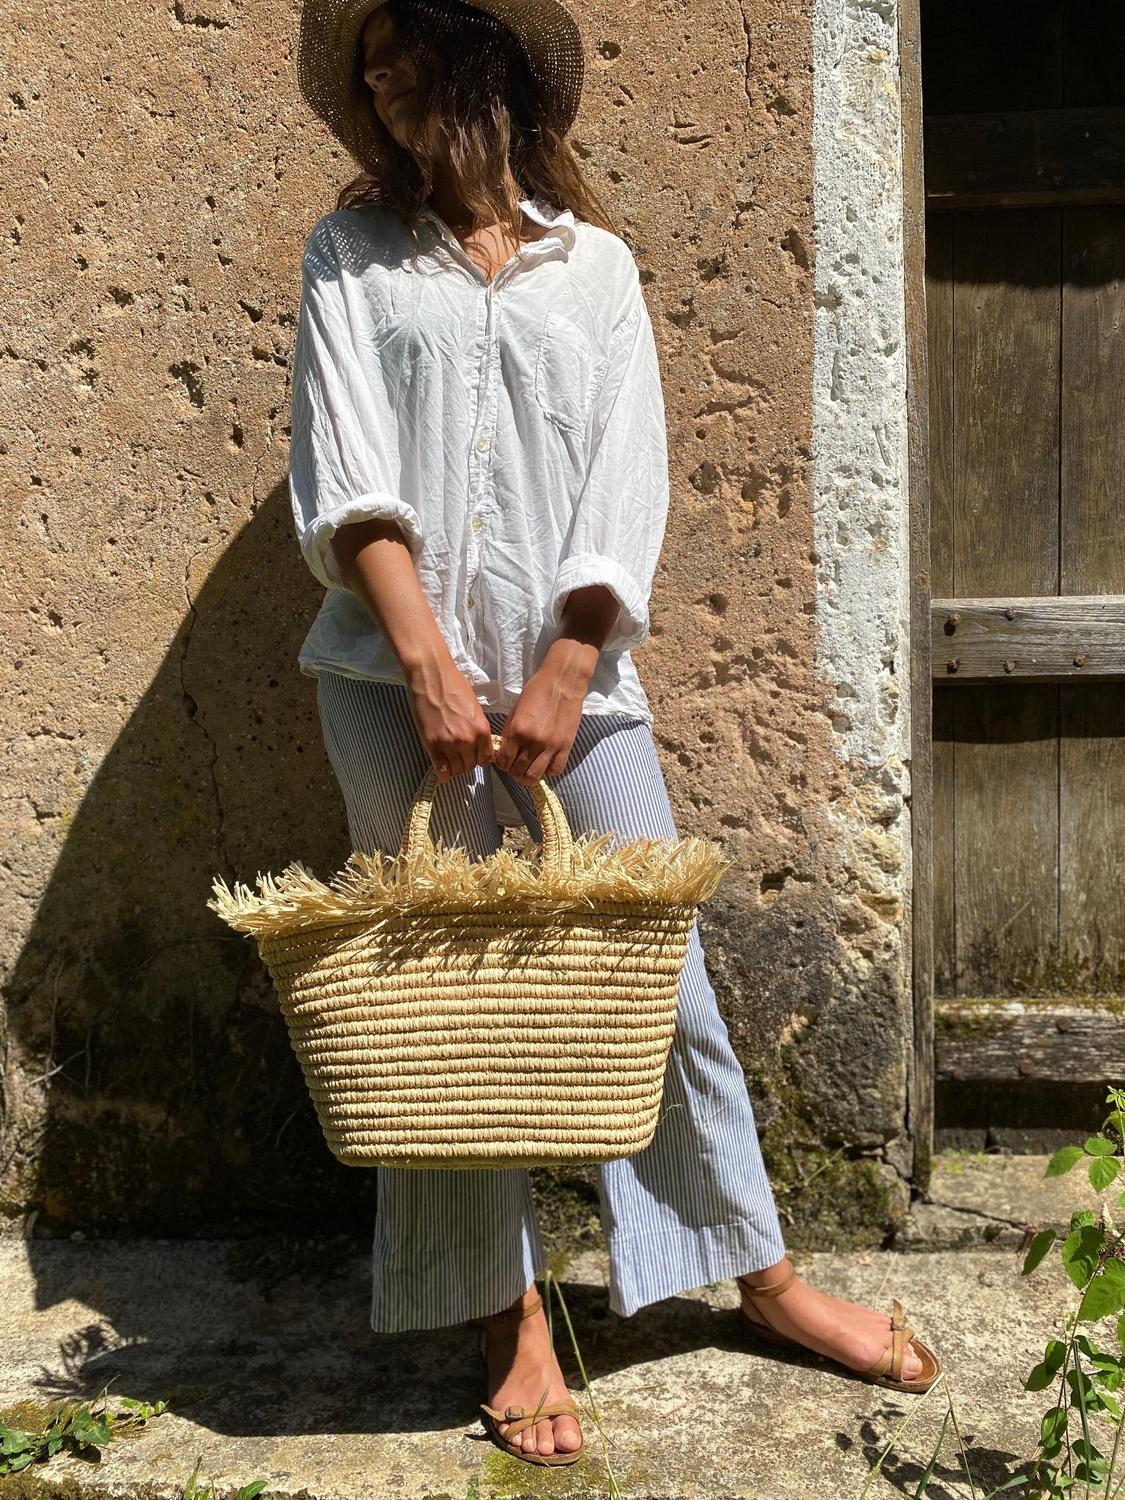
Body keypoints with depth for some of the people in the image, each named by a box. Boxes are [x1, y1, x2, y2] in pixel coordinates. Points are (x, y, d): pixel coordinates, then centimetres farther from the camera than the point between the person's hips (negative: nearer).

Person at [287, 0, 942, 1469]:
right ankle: (510, 1320, 17)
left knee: (661, 973, 4)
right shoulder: (351, 253, 8)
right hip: (399, 671, 0)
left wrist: (562, 678, -9)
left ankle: (764, 1273, 21)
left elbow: (626, 489, 2)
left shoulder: (595, 261, 10)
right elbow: (344, 471, -3)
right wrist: (429, 662, -14)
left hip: (569, 671, 0)